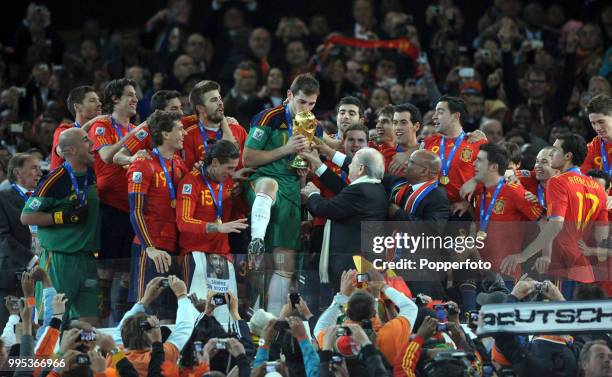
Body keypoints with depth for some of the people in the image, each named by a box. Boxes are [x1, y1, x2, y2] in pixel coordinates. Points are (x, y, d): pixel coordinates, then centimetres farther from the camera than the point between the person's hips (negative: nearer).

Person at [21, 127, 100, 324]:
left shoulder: (91, 175, 8)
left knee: (89, 321, 4)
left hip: (87, 257, 7)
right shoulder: (56, 180, -12)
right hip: (59, 257, -7)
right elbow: (26, 217, -11)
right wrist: (64, 217, -17)